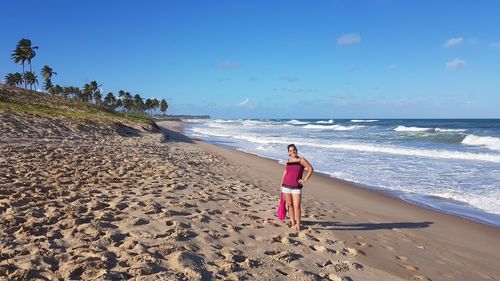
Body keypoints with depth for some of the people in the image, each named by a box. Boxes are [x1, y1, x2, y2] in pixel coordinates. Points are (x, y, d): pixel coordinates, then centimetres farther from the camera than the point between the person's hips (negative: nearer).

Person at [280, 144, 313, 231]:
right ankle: (292, 222, 24)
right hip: (286, 186, 4)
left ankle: (298, 225, -2)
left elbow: (310, 169, -4)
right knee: (289, 205, 10)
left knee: (297, 206, -9)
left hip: (296, 187, -4)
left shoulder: (301, 160, -2)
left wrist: (305, 180, -8)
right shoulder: (287, 161, 9)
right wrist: (281, 185, 12)